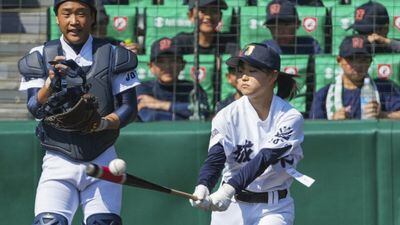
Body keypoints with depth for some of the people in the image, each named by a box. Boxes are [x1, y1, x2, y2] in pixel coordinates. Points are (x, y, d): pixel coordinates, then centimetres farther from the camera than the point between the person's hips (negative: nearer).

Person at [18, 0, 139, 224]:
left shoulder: (114, 56, 2)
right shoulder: (40, 58, 1)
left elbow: (129, 108, -1)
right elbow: (35, 109, -10)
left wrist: (104, 123, -22)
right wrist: (51, 81, -30)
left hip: (102, 162, 1)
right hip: (58, 163, -1)